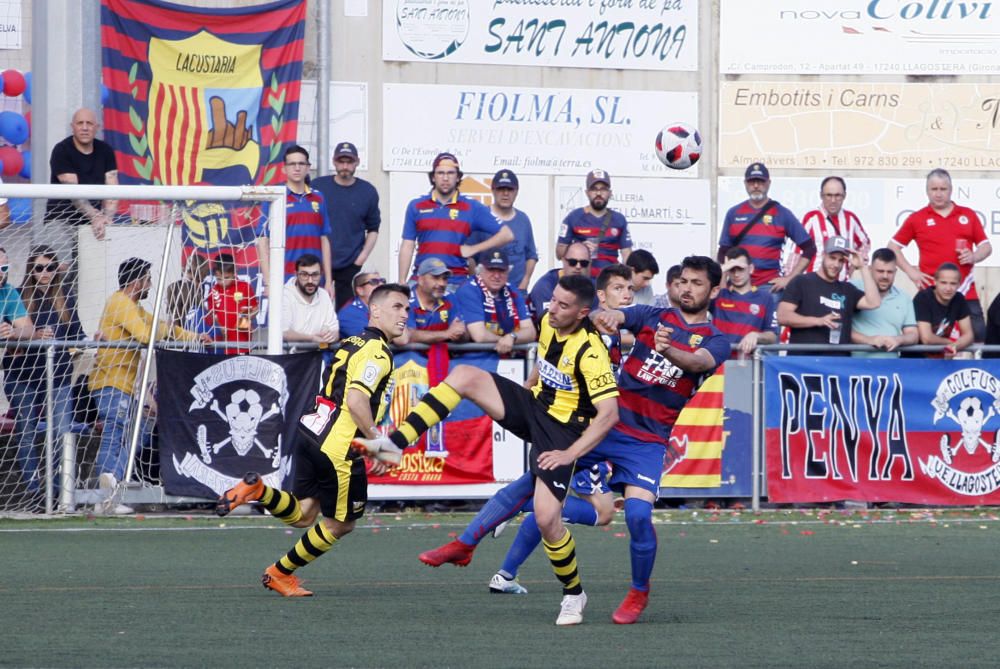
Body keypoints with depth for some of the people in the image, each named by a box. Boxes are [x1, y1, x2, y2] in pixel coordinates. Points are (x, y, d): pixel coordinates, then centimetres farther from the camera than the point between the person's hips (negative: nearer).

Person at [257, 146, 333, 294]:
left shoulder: (318, 198, 12)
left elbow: (324, 241, 15)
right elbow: (263, 242, -2)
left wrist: (328, 281, 10)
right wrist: (268, 282, -9)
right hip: (284, 281, -4)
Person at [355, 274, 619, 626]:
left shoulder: (590, 352, -25)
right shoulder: (548, 324, -2)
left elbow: (609, 414, -27)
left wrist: (568, 454, -28)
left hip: (562, 431, -8)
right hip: (533, 407, 8)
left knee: (546, 517, -20)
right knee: (464, 376, -9)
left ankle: (574, 594, 5)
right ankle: (395, 442, -13)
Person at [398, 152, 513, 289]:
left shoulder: (472, 208, 7)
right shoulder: (416, 206, 11)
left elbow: (507, 235, 6)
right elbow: (407, 246, 11)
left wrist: (474, 249, -1)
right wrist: (402, 284, 4)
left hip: (456, 283, -1)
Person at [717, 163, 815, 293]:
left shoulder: (782, 214, 3)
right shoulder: (734, 214, 11)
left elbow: (809, 248, 4)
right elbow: (723, 252, 17)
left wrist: (789, 278, -3)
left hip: (769, 286, -3)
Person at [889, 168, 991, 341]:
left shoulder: (968, 215, 11)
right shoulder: (917, 218, 7)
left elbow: (986, 246, 15)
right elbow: (893, 247, 12)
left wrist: (974, 257, -7)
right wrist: (910, 271, 1)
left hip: (966, 293, 1)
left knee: (977, 339, -3)